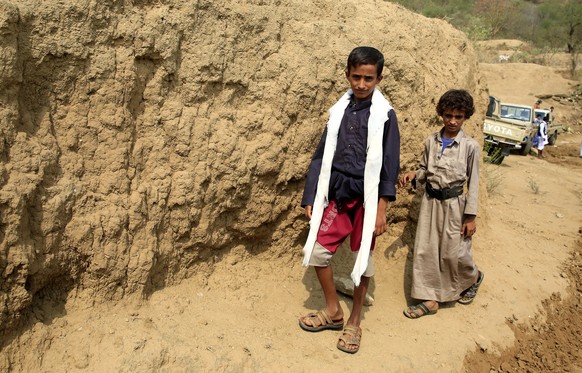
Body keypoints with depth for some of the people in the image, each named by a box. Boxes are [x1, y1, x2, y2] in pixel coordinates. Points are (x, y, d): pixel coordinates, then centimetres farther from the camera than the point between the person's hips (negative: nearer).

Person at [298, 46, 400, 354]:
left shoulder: (384, 115, -5)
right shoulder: (339, 110, 6)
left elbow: (389, 164, -6)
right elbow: (322, 156, 7)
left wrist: (381, 208, -10)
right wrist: (311, 198, 4)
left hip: (366, 198, -4)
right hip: (337, 195, 4)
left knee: (363, 259, 7)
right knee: (317, 250, 4)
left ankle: (354, 321, 26)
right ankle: (333, 311, 26)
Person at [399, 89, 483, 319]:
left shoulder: (470, 146, -9)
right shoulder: (431, 142, 1)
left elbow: (473, 183, -6)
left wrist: (471, 216, -8)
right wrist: (413, 175, -11)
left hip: (453, 205, -4)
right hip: (430, 202, 4)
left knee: (453, 253, 1)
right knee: (425, 250, 3)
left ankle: (474, 277, 36)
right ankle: (429, 299, 15)